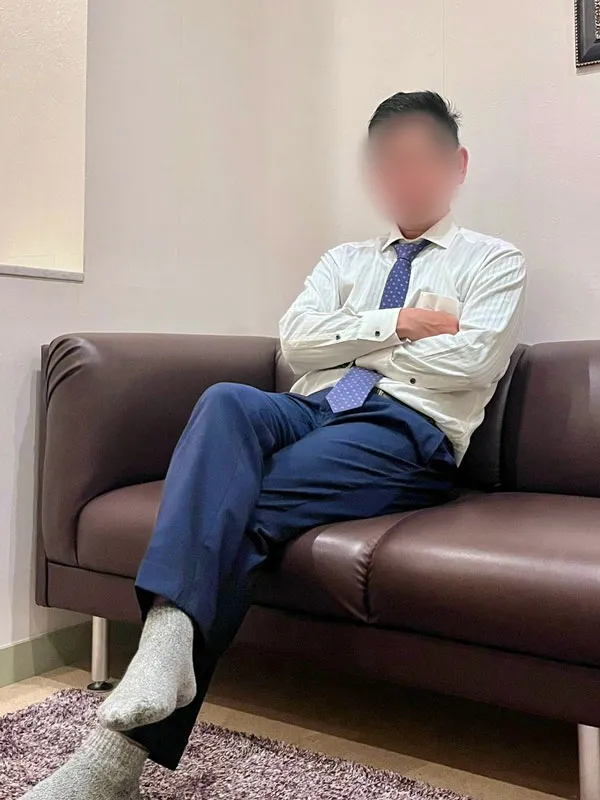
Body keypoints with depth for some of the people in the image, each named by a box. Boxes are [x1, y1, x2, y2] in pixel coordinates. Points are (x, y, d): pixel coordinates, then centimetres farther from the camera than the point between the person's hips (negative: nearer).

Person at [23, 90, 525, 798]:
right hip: (311, 413, 4)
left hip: (407, 431, -3)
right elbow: (296, 341, 9)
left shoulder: (495, 262, 16)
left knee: (248, 507, -30)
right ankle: (166, 635, -46)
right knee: (226, 402, -32)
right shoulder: (344, 260, 28)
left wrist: (352, 342, 4)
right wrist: (398, 324, -1)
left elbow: (472, 361, -4)